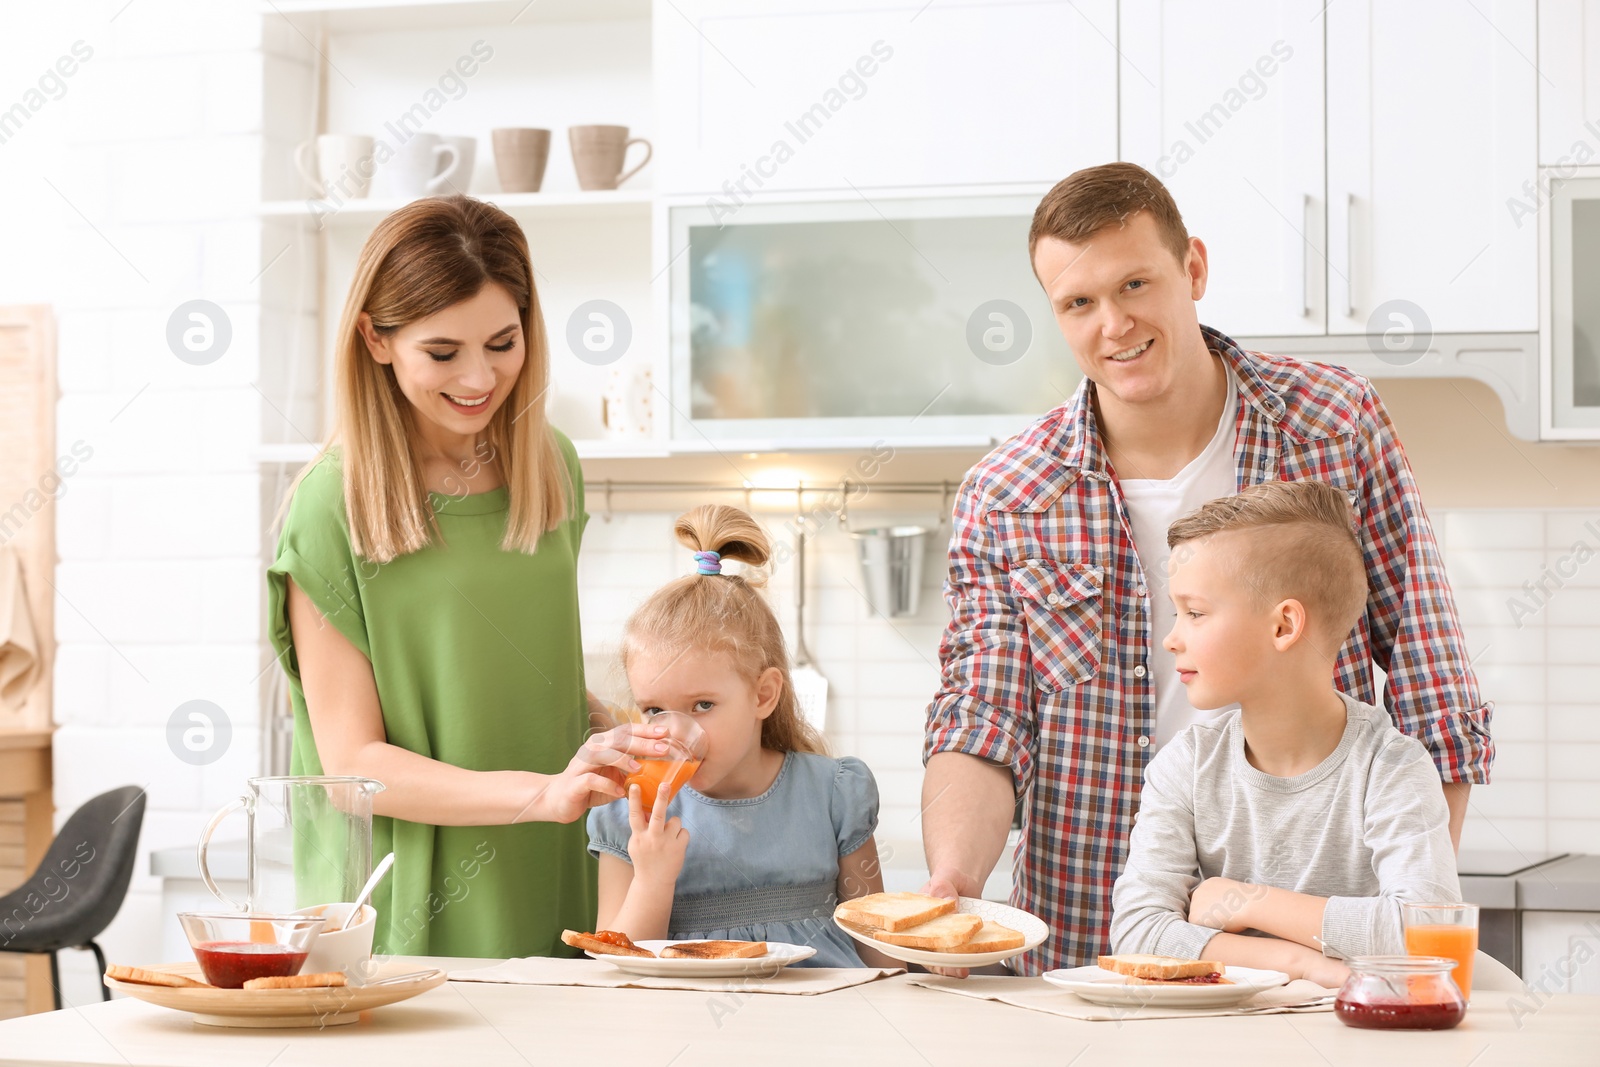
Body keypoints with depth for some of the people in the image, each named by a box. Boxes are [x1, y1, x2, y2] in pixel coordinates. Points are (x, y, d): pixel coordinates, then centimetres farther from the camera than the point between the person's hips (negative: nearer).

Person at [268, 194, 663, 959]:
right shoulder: (331, 511, -8)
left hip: (552, 893, 4)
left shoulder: (550, 467, 9)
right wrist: (542, 792, -20)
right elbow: (352, 762, -10)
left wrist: (625, 740, 3)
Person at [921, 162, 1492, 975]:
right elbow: (980, 726, -1)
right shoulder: (1001, 503, 4)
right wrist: (953, 879, -21)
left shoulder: (1339, 426, 3)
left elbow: (1433, 708, 4)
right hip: (1085, 956, 2)